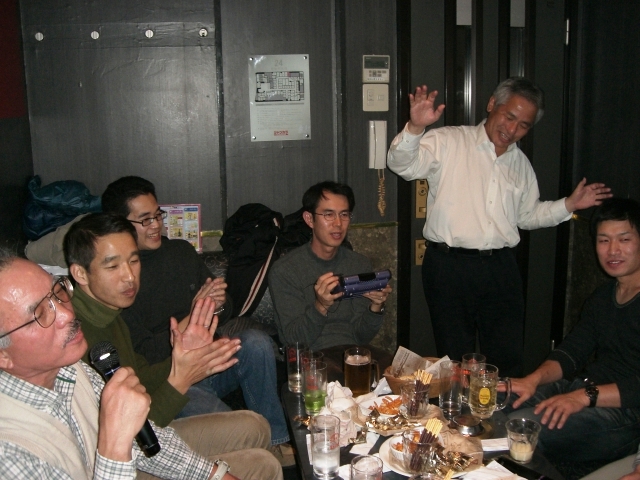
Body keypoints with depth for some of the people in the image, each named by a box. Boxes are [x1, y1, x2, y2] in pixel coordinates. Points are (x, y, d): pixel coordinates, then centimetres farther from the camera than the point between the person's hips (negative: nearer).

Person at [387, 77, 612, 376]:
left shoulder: (521, 163, 16)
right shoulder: (448, 143, -2)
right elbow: (402, 164, -15)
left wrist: (569, 205, 14)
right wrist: (415, 128, -32)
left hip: (500, 269, 5)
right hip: (449, 265, -4)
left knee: (508, 360, 10)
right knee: (456, 360, 7)